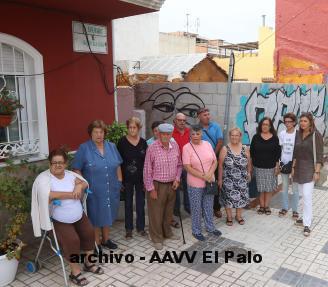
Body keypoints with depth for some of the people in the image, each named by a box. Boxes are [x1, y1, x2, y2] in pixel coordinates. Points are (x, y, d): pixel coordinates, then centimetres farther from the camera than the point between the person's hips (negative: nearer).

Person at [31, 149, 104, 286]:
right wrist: (72, 194, -24)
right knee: (72, 240, -20)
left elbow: (85, 183, 2)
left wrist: (79, 185, -23)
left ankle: (88, 263, 21)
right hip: (59, 220, -6)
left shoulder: (70, 174, 3)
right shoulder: (43, 178, -17)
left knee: (89, 233, 0)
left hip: (79, 215, 6)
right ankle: (75, 272, -2)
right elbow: (48, 195, -33)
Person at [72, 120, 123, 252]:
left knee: (107, 214, 18)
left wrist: (119, 181, 9)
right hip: (93, 191, -4)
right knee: (95, 216, 8)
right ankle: (96, 243, 25)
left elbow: (117, 166, 11)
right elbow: (76, 169, -9)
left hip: (110, 189, 5)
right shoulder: (84, 148, -10)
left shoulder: (111, 147, 4)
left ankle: (106, 239, 37)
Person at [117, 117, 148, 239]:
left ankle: (140, 227, 26)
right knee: (128, 204, 11)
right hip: (127, 178, -1)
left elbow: (146, 161, 2)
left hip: (140, 178, 2)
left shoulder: (143, 142, -1)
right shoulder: (122, 142, -7)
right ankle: (128, 228, 25)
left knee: (140, 203, 10)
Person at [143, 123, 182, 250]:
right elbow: (147, 170, -12)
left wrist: (177, 179, 0)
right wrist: (151, 188, -12)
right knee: (156, 213, 7)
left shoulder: (175, 146, 0)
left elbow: (179, 165, 12)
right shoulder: (152, 148, -15)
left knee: (169, 212, 19)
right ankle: (157, 238, 23)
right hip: (157, 185, -5)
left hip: (171, 185, 5)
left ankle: (167, 232, 39)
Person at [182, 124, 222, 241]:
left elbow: (215, 161, 3)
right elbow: (188, 167, -17)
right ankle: (196, 231, 26)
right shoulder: (187, 147, -13)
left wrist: (209, 174, -14)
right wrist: (203, 176, -19)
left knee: (209, 206, 19)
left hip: (209, 182, 4)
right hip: (195, 184, -4)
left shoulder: (207, 144, 1)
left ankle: (210, 227, 38)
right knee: (196, 208, 9)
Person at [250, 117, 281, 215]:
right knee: (261, 188, 6)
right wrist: (252, 164, 2)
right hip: (258, 167, 0)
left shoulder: (274, 138, 1)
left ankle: (267, 206, 16)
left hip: (271, 167, 0)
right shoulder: (256, 137, 2)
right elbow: (252, 152, 5)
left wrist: (277, 166, 0)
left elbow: (278, 153, 3)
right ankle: (261, 206, 15)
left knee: (269, 187, 5)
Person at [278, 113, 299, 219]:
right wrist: (278, 163, 3)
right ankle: (284, 208, 26)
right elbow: (279, 149, 7)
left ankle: (295, 210, 18)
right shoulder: (282, 133, 2)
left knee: (295, 188, 5)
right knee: (284, 187, 14)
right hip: (284, 163, 4)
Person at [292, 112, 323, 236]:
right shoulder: (298, 135, 6)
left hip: (310, 169, -6)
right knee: (304, 196, 13)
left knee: (307, 196, -9)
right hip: (299, 169, 6)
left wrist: (317, 172, -14)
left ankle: (307, 225, -5)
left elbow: (319, 155, -11)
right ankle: (307, 218, 25)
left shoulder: (316, 135, -10)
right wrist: (293, 167, 11)